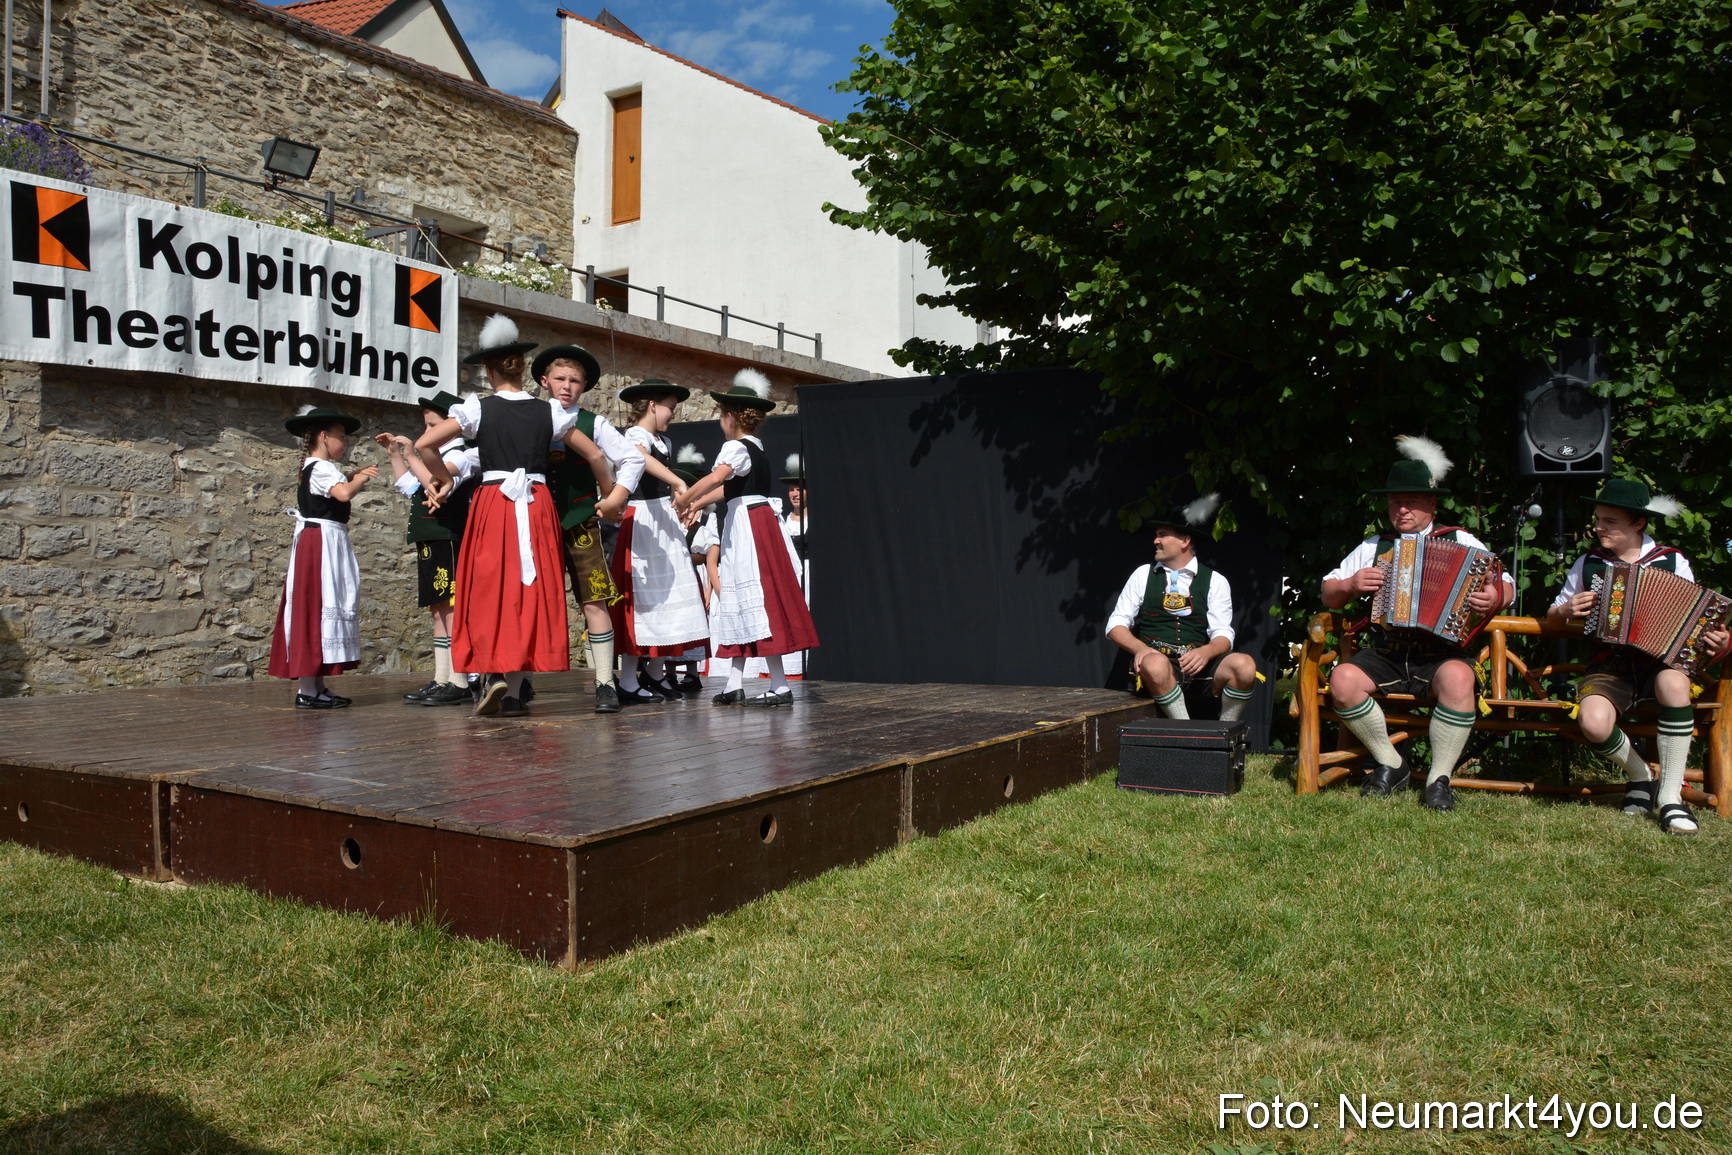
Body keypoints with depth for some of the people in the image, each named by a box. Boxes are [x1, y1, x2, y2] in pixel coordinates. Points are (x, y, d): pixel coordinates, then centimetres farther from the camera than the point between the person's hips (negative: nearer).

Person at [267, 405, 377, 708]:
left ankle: (318, 687, 13)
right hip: (323, 542, -11)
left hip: (322, 543, 11)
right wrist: (360, 479, -14)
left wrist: (352, 479, 12)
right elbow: (344, 494, -30)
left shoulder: (312, 468, 18)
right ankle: (307, 691, -8)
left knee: (325, 608, 10)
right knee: (317, 607, -9)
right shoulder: (322, 468, -13)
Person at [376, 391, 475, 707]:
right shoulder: (437, 457, 20)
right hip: (430, 542, 10)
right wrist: (395, 454, 24)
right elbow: (408, 488, 30)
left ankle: (459, 682, -9)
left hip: (448, 539, -10)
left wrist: (412, 456, -17)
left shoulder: (459, 455, -9)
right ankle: (441, 680, 17)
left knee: (451, 608, -10)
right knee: (439, 610, 12)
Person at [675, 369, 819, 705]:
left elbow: (715, 478, -29)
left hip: (746, 524, -9)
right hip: (756, 522, 9)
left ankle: (779, 687, -11)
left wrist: (683, 500, -18)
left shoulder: (736, 447, -11)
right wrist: (696, 505, 27)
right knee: (741, 602, 11)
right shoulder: (757, 448, 18)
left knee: (756, 602, -10)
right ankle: (734, 686, 14)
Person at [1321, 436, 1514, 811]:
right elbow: (1328, 593, 17)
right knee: (1342, 680, -26)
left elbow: (1506, 586, 7)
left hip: (1443, 655, -2)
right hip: (1385, 654, 2)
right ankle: (1390, 764, -4)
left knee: (1458, 679, -36)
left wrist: (1495, 597, -17)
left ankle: (1440, 778, -18)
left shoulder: (1461, 542, 11)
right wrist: (1351, 585, -6)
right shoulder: (1374, 547, 17)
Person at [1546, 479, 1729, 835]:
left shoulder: (1672, 562, 7)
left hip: (1661, 661, 0)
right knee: (1593, 723, -33)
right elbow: (1552, 617, 19)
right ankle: (1639, 775, 4)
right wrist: (1566, 610, -4)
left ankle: (1670, 795, -23)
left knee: (1673, 683, -39)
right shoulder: (1588, 563, 11)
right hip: (1609, 666, 1)